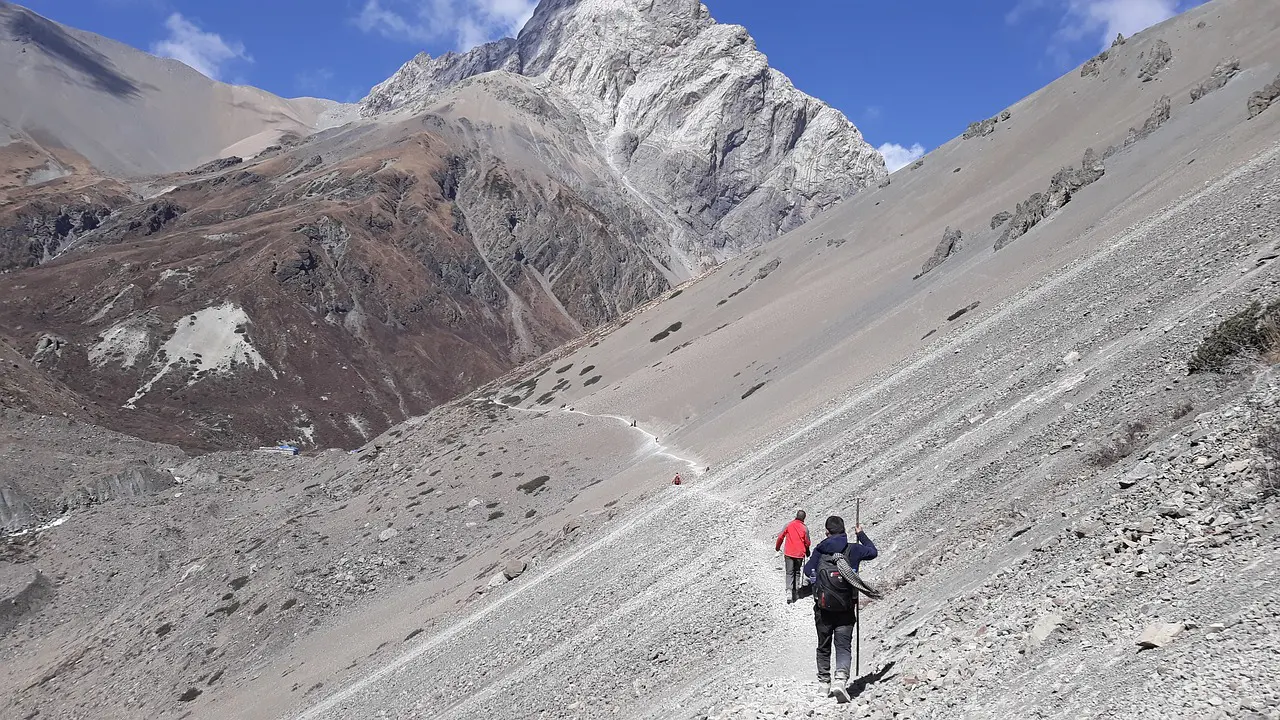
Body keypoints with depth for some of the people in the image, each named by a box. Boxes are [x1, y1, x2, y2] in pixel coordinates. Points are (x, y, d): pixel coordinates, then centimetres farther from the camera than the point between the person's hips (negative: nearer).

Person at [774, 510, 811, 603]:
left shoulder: (788, 525, -5)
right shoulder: (805, 528, -6)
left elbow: (781, 537, 0)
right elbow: (807, 542, 0)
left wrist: (777, 547, 18)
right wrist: (807, 551, 21)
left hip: (788, 553, 0)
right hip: (799, 553, 0)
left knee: (789, 573, 0)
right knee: (797, 572, 18)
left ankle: (789, 592, -17)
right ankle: (796, 590, 16)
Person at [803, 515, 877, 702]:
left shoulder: (819, 551, -5)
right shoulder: (853, 550, -4)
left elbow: (808, 571, -2)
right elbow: (873, 552, 15)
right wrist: (861, 535, 28)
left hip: (823, 607, 1)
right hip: (846, 609, -1)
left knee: (824, 646, 17)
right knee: (843, 646, 1)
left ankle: (824, 681, 27)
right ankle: (840, 679, -21)